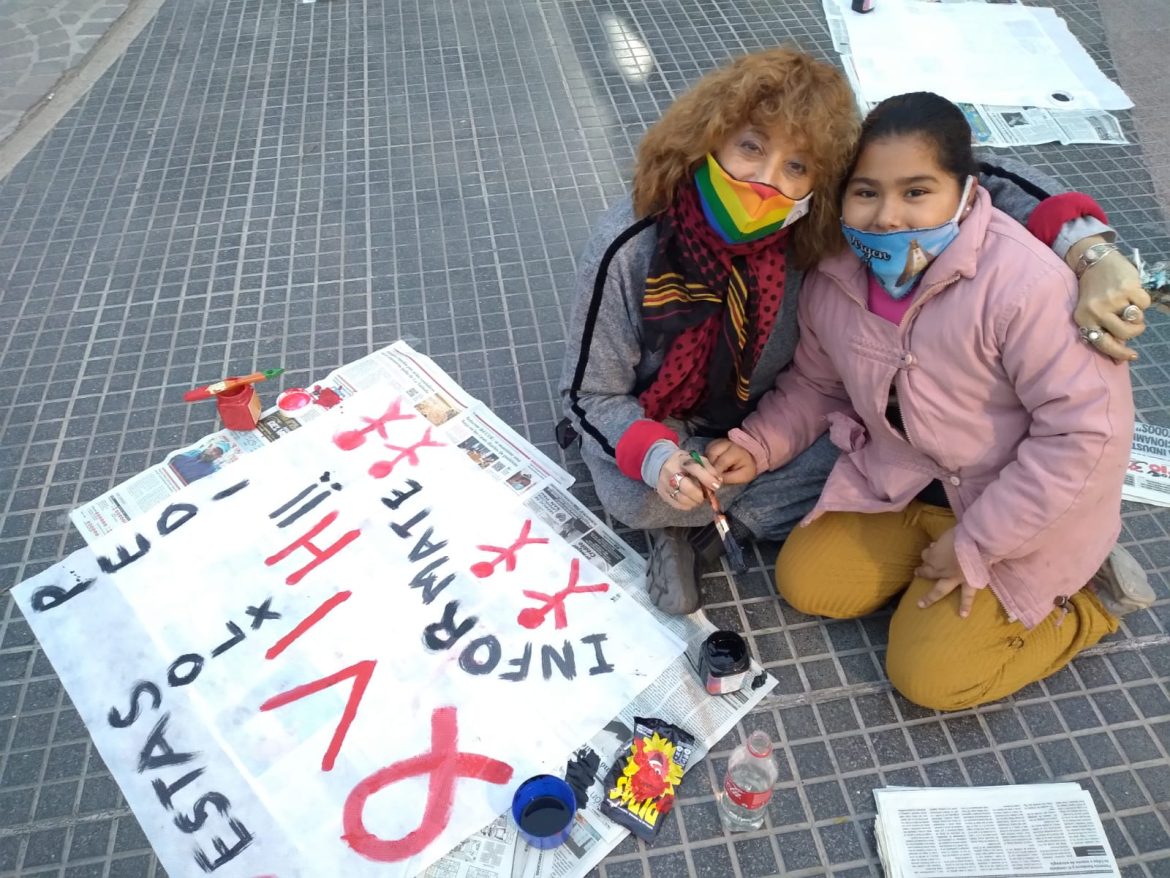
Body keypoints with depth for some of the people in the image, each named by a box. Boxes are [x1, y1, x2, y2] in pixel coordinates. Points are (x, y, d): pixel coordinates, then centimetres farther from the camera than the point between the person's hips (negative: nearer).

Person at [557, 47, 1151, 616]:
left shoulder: (816, 232, -22)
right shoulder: (629, 250, -29)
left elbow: (974, 183, -18)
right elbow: (591, 395, -20)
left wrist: (1092, 253, -34)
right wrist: (656, 460, -39)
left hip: (763, 420, 4)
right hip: (649, 430, -3)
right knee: (642, 499, -34)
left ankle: (698, 518, 3)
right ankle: (681, 510, 3)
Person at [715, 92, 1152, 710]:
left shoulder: (1024, 285, -31)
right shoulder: (834, 277, -13)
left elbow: (1087, 431, -26)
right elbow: (815, 383, 4)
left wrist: (975, 544, -22)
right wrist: (757, 445, -12)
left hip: (1018, 508, -5)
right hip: (901, 480, 6)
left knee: (928, 675, -4)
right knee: (805, 584, 4)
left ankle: (1087, 601, 17)